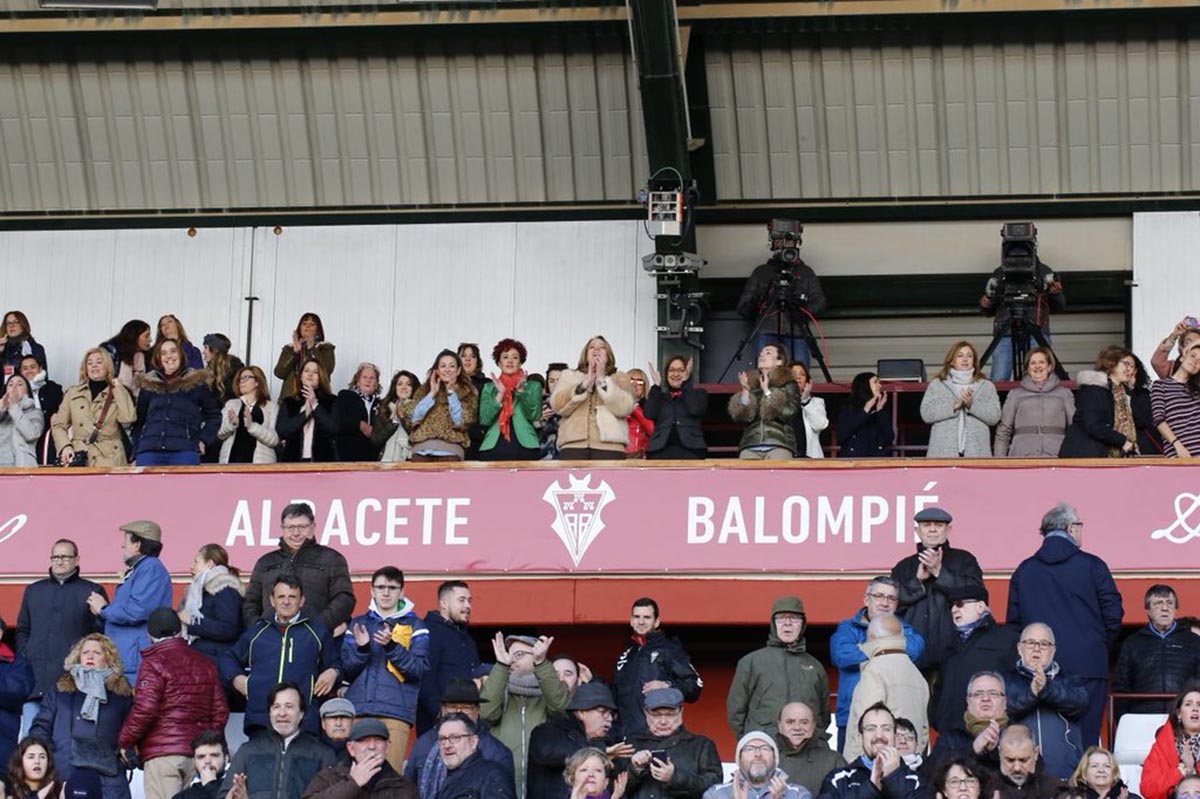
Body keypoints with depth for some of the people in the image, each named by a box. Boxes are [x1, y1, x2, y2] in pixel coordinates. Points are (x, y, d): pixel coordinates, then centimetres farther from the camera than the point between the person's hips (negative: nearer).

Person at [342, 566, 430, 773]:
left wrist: (392, 647, -14)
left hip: (395, 711, -2)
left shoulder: (415, 626, 11)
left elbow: (420, 669, -1)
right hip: (358, 709, 2)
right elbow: (346, 671, 12)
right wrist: (361, 649, -6)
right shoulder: (358, 624, 19)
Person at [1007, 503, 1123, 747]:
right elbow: (1113, 614, -1)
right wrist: (1102, 648, 15)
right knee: (1085, 739, -2)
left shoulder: (1024, 570, 7)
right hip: (1087, 665, -3)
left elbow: (1013, 619, 8)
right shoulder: (1092, 565, -2)